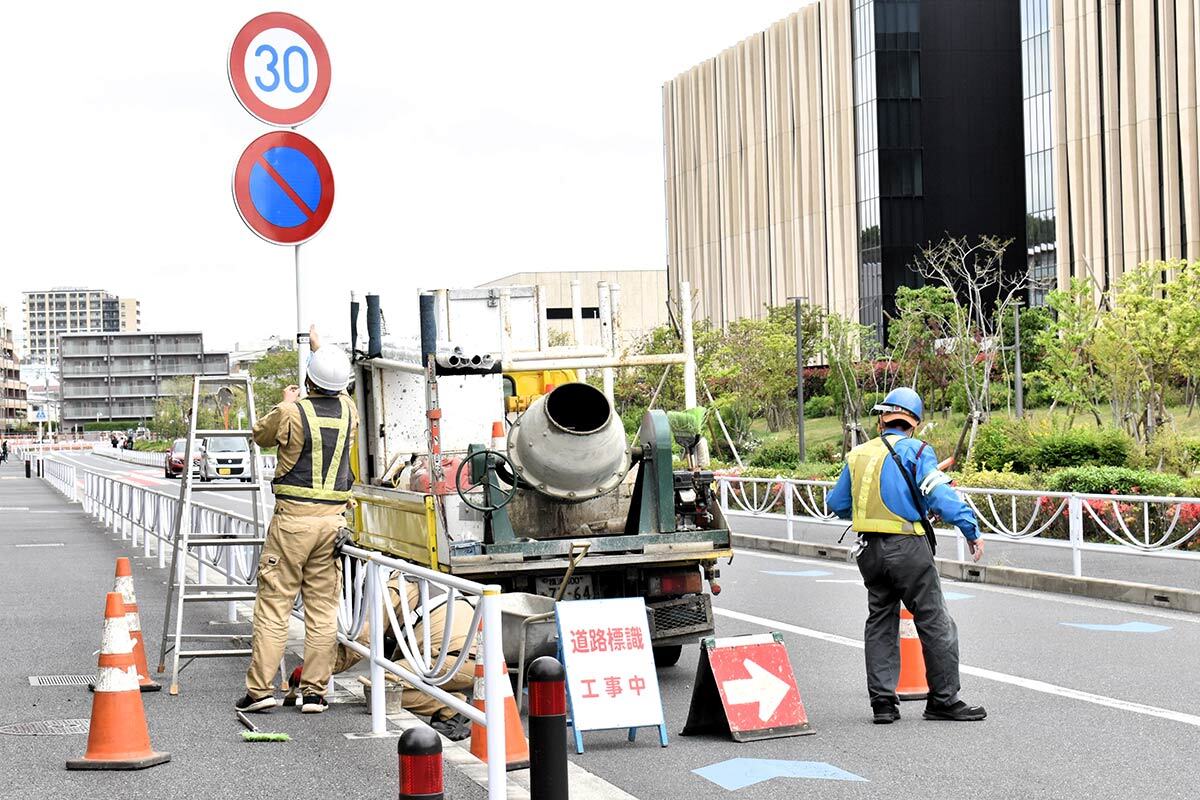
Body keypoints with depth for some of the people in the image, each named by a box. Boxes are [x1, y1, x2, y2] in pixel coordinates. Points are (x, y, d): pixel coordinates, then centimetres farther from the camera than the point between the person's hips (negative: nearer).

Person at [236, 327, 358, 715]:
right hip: (333, 520, 4)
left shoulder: (293, 413, -11)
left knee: (274, 604, 0)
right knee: (323, 608, 6)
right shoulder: (348, 410, 5)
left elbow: (261, 434, 10)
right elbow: (338, 391, 30)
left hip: (293, 519, -4)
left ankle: (260, 689, -1)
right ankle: (315, 692, 6)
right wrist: (319, 349, 44)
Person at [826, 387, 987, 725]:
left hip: (870, 550, 6)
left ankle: (882, 702, 12)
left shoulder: (858, 455, 11)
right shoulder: (916, 451, -6)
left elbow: (837, 504, 18)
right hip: (907, 547, -6)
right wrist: (971, 530, -10)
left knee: (880, 622, 14)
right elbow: (940, 497, -16)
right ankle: (943, 700, 6)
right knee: (935, 623, 3)